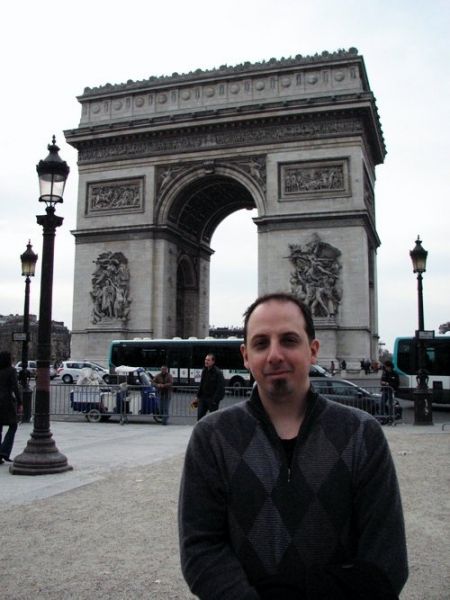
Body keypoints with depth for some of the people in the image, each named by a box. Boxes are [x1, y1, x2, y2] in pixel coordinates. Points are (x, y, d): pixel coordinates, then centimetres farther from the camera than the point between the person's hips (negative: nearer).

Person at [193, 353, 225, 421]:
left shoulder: (218, 373, -12)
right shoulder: (204, 371, 10)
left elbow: (220, 388, -16)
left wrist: (215, 400, -19)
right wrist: (198, 397, 13)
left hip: (212, 399, -6)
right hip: (203, 398, 6)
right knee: (199, 417, 2)